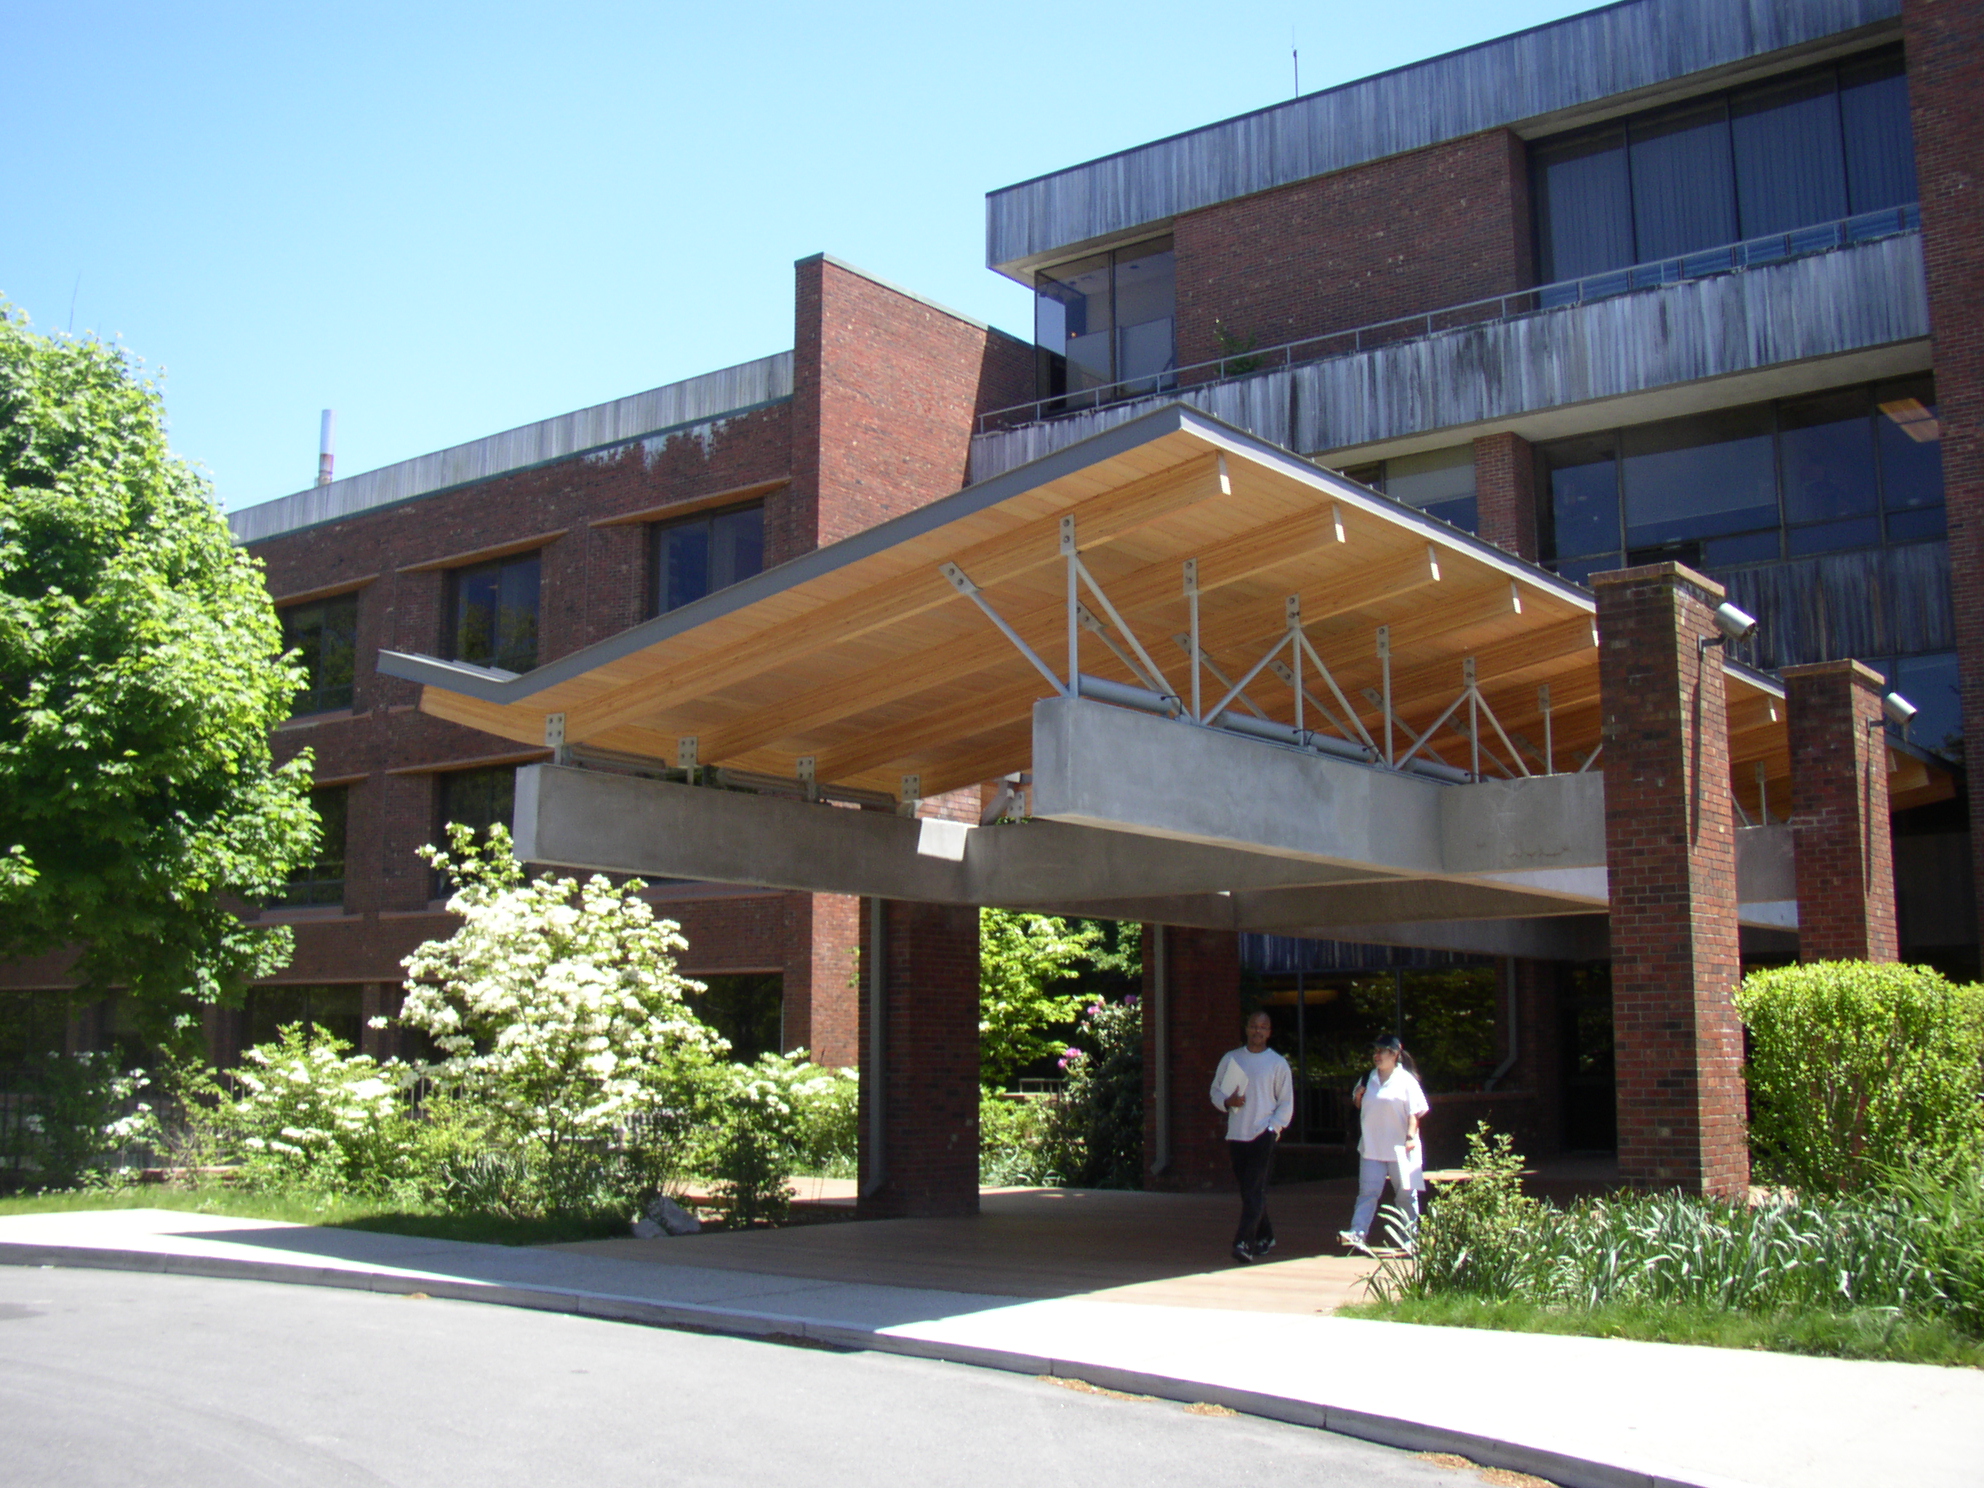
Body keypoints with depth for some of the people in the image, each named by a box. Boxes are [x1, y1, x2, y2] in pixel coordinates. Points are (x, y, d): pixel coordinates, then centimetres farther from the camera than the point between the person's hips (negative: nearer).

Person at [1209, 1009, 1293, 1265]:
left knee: (1255, 1190, -13)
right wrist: (1227, 1102, -7)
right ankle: (1265, 1236, 24)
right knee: (1248, 1191, 9)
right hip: (1236, 1135, 3)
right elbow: (1215, 1090, 15)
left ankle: (1244, 1242, -20)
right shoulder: (1230, 1059, 11)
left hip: (1263, 1135, -3)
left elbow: (1286, 1103, 4)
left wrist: (1273, 1129, -9)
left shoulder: (1278, 1063, 4)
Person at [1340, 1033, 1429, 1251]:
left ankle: (1411, 1236, 19)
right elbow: (1359, 1105, 23)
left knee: (1405, 1194, 7)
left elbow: (1414, 1112, -7)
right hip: (1372, 1148, 4)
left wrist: (1411, 1136, -17)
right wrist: (1358, 1096, 2)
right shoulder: (1369, 1079, 11)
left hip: (1399, 1149, -4)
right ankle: (1358, 1233, -12)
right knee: (1367, 1192, -4)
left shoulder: (1406, 1081, -4)